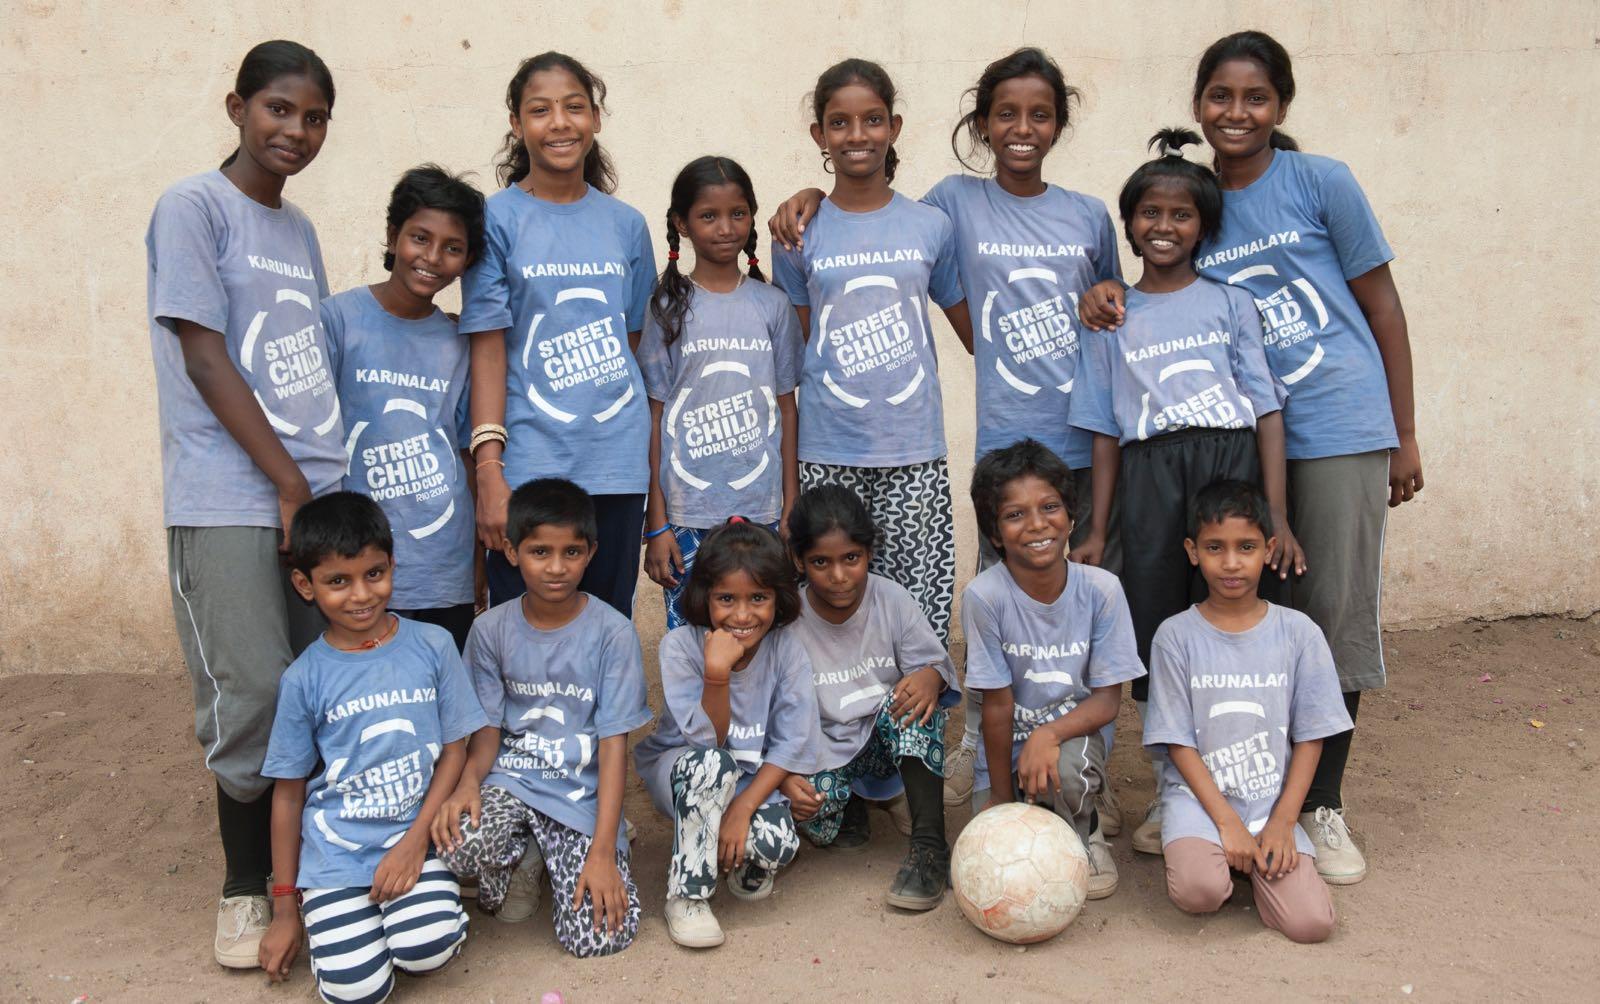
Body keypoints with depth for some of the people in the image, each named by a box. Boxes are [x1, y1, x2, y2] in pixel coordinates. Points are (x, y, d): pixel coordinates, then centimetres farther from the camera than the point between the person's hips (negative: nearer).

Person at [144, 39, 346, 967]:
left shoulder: (299, 230, 17)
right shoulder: (193, 208, -4)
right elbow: (205, 359, -10)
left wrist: (333, 482, 9)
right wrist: (288, 483, -11)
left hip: (321, 492, 6)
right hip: (229, 501, -6)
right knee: (254, 698, -4)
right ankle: (247, 885, 14)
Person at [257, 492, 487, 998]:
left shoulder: (432, 646, -3)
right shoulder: (304, 679, -3)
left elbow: (454, 751, 2)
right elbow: (288, 792, 4)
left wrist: (415, 841, -10)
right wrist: (285, 907, 7)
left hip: (414, 837, 0)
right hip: (335, 853, 0)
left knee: (427, 951, -25)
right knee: (356, 985, -15)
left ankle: (415, 895, 8)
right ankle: (328, 913, 16)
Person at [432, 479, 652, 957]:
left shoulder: (612, 633, -10)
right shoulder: (491, 630, -2)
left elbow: (613, 742, -11)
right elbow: (487, 728, 2)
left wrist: (603, 851, -17)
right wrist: (468, 783, -22)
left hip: (582, 793, -1)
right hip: (509, 780, 1)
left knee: (602, 935, -19)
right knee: (460, 841, -34)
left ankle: (559, 857, 14)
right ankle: (523, 858, 3)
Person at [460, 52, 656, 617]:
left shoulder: (625, 224, 9)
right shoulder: (497, 221, -1)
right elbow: (487, 347, -6)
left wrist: (654, 458, 11)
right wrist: (488, 469, -13)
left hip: (617, 467, 3)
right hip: (528, 466, -3)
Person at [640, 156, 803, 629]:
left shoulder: (772, 305, 6)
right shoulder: (668, 308, 0)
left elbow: (786, 409, 8)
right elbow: (654, 417, 0)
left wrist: (792, 508, 6)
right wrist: (656, 524, -3)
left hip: (762, 510, 2)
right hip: (687, 515, -1)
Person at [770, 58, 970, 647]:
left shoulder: (931, 227, 5)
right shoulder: (801, 235, 4)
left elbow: (973, 331, 14)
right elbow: (795, 354, 8)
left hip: (914, 452, 1)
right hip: (828, 455, 0)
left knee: (921, 610, 0)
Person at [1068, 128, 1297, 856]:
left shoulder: (1229, 302, 9)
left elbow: (1267, 409, 3)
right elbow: (1105, 431, 11)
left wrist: (1278, 516, -5)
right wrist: (1097, 530, 6)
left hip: (1232, 462, -1)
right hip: (1150, 475, 1)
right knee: (1156, 633, 2)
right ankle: (1171, 791, 19)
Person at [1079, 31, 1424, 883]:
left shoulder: (1321, 183, -1)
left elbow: (1382, 307, 3)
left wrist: (1404, 435, 2)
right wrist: (1109, 298, -9)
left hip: (1341, 430, -2)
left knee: (1336, 612, 1)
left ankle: (1321, 803, 15)